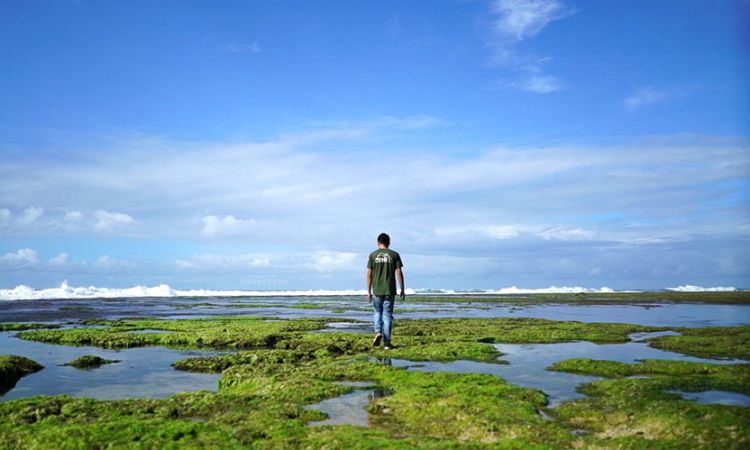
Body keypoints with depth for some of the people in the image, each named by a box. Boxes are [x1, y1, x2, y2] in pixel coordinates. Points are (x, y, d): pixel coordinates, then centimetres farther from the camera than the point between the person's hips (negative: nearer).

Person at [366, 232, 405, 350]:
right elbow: (399, 273, -3)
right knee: (387, 315, 5)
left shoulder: (373, 255, 2)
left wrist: (369, 291, 6)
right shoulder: (394, 255, 2)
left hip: (377, 290, 0)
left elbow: (369, 274, 0)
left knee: (377, 312, 18)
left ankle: (378, 332, -5)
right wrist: (402, 289, 3)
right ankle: (386, 342, 4)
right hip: (390, 290, 0)